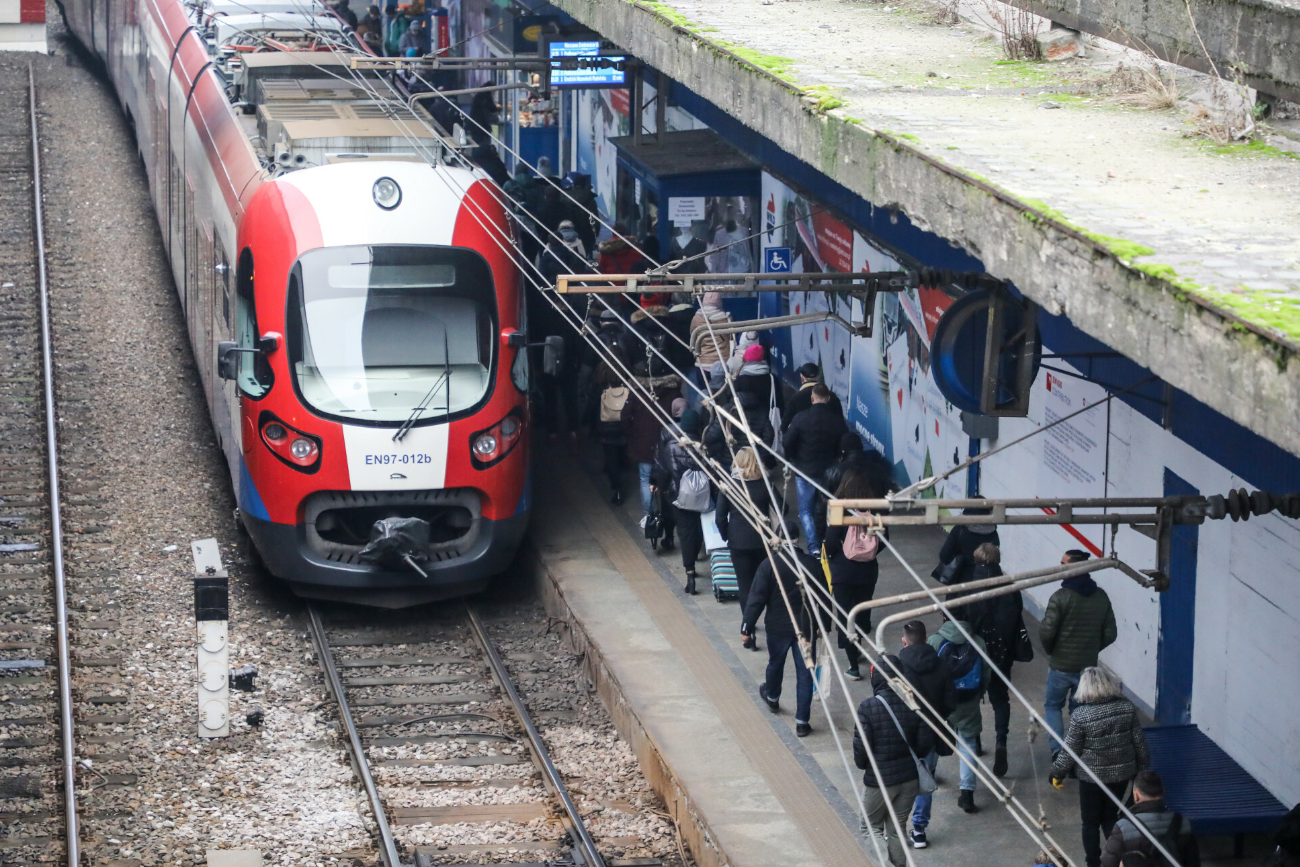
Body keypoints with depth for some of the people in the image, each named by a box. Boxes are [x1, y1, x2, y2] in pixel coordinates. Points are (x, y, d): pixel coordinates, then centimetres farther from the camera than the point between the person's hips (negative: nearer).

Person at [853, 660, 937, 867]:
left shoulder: (868, 708, -19)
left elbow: (861, 749, -17)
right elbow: (925, 744, -4)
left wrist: (862, 764, 5)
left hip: (880, 779, -4)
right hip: (909, 778, 4)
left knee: (871, 827, 16)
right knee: (898, 829, 18)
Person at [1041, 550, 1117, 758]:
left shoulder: (1061, 597, -18)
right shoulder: (1101, 597, -1)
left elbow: (1047, 632, -20)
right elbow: (1110, 634, 2)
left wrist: (1051, 651, 0)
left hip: (1060, 665, -4)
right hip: (1088, 667, 4)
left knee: (1052, 705, 15)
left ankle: (1057, 749, 0)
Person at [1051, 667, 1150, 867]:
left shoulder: (1081, 716, -18)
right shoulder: (1127, 707, -8)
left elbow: (1070, 750, -11)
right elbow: (1139, 742, 0)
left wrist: (1057, 773, 4)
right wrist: (1142, 768, 15)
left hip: (1093, 776, -4)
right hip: (1122, 773, 4)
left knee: (1091, 822, 14)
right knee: (1110, 818, 22)